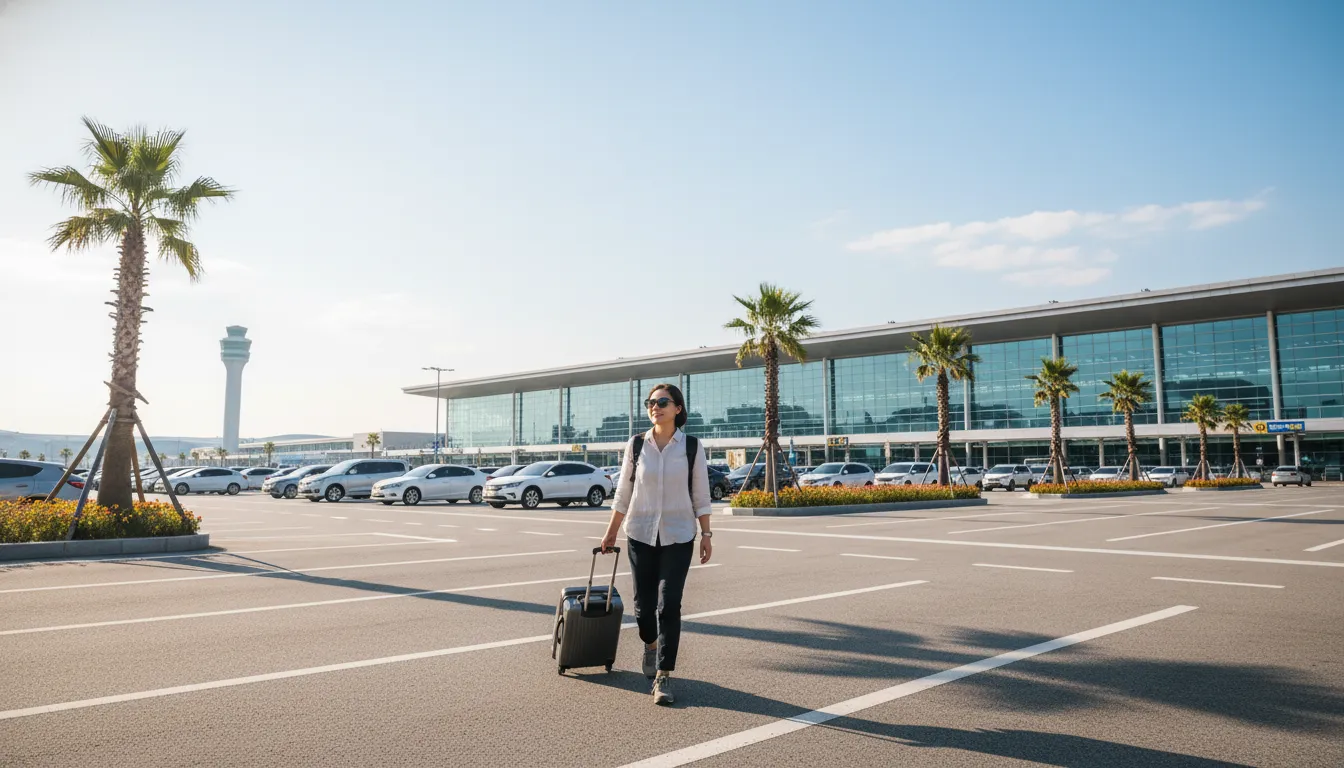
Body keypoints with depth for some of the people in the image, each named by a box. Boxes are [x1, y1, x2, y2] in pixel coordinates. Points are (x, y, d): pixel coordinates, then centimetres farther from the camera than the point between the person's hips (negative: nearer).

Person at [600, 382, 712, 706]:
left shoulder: (691, 447, -2)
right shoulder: (636, 445, 1)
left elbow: (701, 496, 2)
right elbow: (623, 493, 7)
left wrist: (706, 534, -2)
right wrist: (611, 532, 10)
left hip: (678, 537, -1)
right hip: (640, 534, 2)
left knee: (669, 605, -9)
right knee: (644, 602, 7)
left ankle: (663, 676, 1)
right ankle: (651, 644, 40)